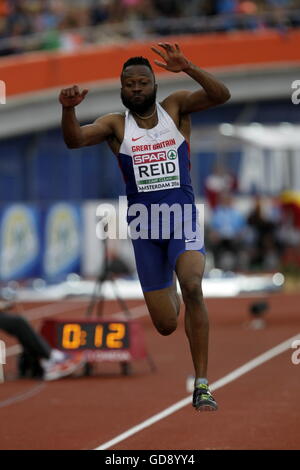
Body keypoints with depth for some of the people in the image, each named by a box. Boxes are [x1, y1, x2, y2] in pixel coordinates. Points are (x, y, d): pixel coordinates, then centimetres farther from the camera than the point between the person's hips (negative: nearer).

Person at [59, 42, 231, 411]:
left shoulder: (175, 107, 0)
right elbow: (75, 140, -16)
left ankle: (201, 384, -25)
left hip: (183, 219, -1)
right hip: (144, 228, 2)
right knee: (166, 325, 4)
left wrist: (187, 68, -29)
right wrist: (68, 109, -36)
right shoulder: (116, 124, 1)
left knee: (192, 286, -30)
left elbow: (221, 95, -15)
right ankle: (171, 297, 46)